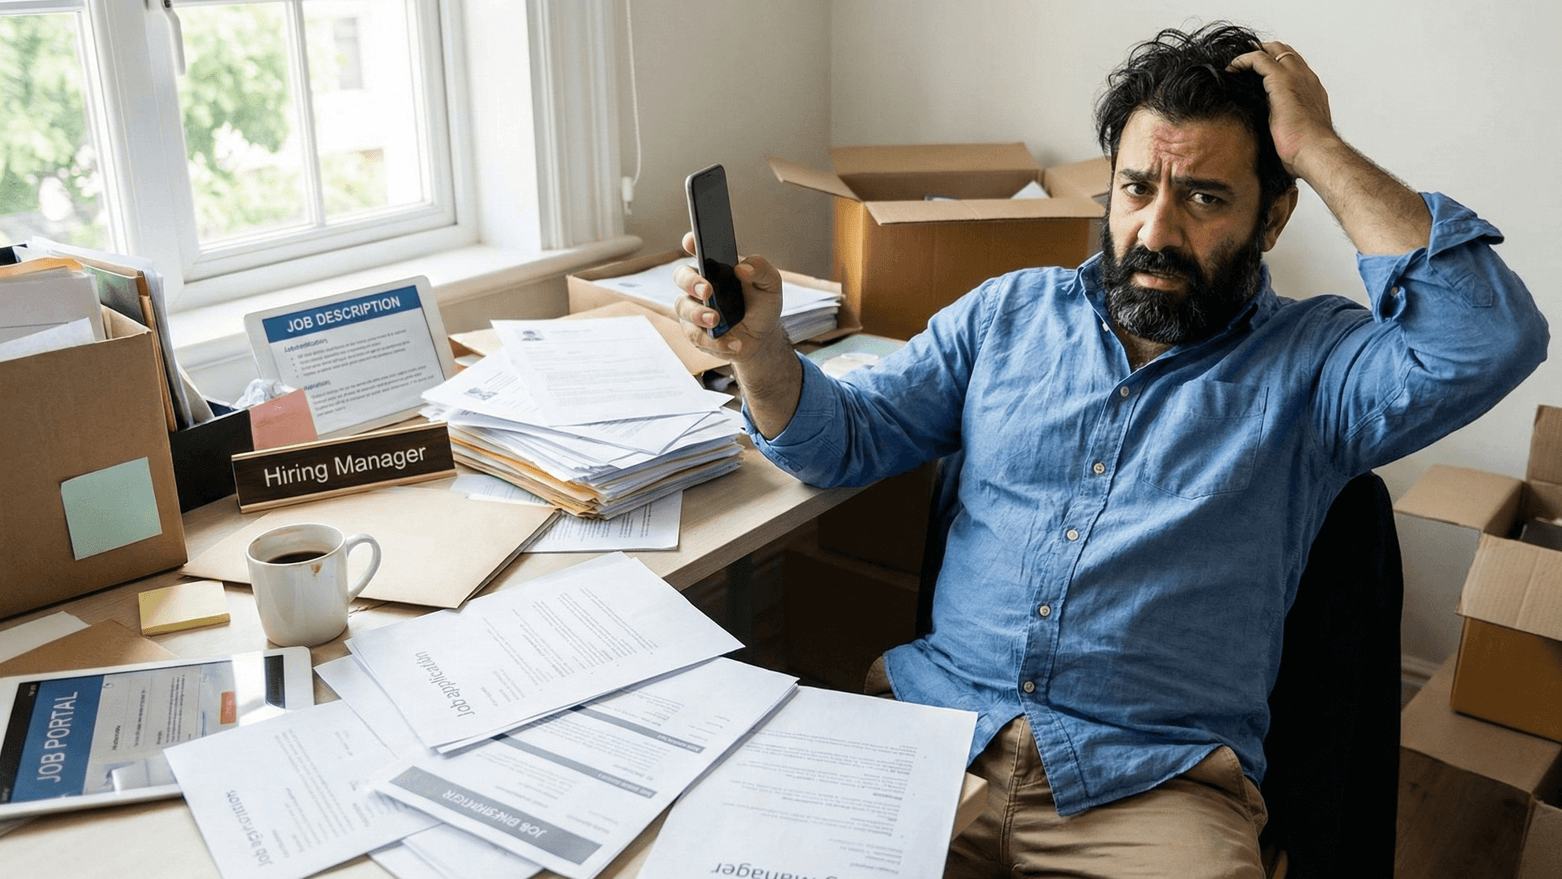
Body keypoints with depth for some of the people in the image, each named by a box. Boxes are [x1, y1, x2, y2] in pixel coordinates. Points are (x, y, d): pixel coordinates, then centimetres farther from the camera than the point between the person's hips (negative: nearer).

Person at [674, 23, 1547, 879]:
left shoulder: (1309, 364, 2)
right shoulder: (1008, 313, 12)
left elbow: (1489, 339, -17)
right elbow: (846, 438, 13)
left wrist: (1320, 150, -9)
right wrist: (760, 347, -8)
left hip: (1154, 785, -1)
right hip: (930, 718, 2)